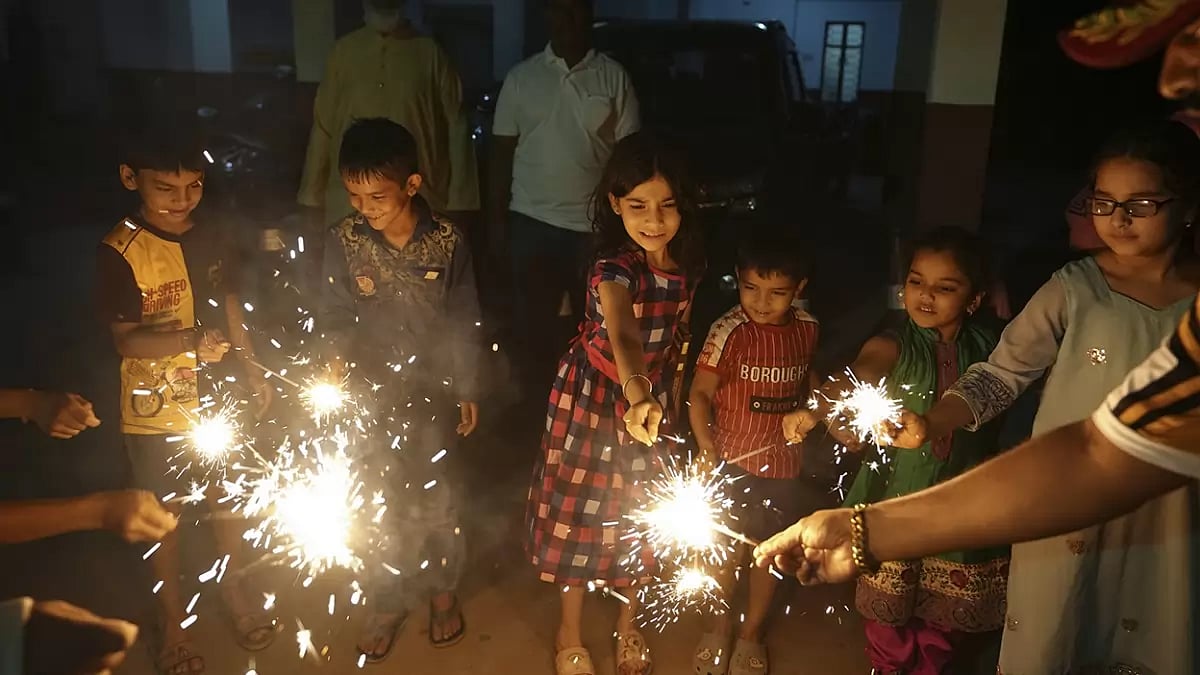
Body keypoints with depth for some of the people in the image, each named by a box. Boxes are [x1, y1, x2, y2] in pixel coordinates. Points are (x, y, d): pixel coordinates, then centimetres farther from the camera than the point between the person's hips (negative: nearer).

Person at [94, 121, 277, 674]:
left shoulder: (211, 238, -4)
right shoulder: (120, 252, -19)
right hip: (157, 411, -4)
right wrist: (191, 341, -37)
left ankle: (234, 590, 45)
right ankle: (173, 621, 35)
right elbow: (126, 339, -20)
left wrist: (254, 371, 9)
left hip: (218, 399, 4)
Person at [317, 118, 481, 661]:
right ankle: (388, 601, 32)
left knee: (433, 494, 11)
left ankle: (442, 588, 36)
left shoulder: (446, 241, -11)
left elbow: (465, 322, -3)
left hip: (434, 390, -1)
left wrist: (468, 390, 2)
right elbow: (334, 315, -3)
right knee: (384, 499, 11)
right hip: (374, 391, 1)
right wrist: (337, 359, -24)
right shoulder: (344, 240, -10)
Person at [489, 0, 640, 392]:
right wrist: (496, 215, 4)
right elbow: (503, 150, 8)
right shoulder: (521, 77, 5)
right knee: (532, 322, 7)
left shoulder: (614, 78, 1)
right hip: (532, 221, 1)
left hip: (595, 225, -1)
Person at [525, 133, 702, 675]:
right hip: (595, 396, -5)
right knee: (582, 508, 10)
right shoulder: (615, 267, -30)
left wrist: (664, 387, 7)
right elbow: (622, 332, -51)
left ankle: (628, 624, 42)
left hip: (651, 394, 5)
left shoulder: (686, 264, -11)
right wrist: (636, 394, -68)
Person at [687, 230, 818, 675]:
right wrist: (707, 451, -20)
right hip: (734, 463, -3)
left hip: (785, 463, 3)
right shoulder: (729, 331, -18)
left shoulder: (807, 328, -5)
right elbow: (700, 393, -13)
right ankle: (719, 628, 38)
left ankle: (751, 633, 38)